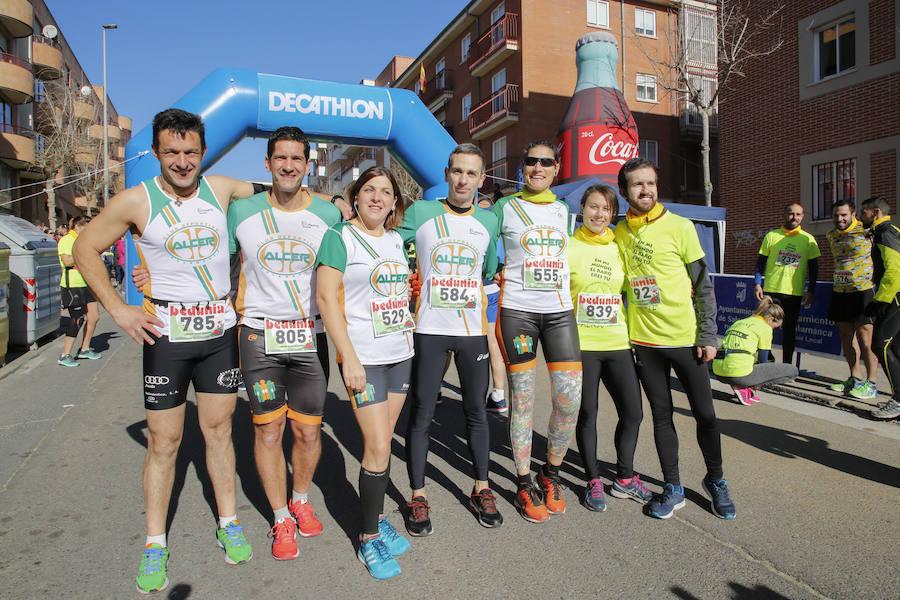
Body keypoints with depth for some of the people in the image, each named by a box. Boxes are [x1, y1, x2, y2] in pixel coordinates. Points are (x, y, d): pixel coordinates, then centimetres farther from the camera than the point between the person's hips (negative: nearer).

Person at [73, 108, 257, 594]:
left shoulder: (221, 189, 3)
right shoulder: (136, 201, -4)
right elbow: (85, 249, 5)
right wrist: (117, 309, -2)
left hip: (220, 329, 2)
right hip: (166, 333, -2)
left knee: (219, 428, 12)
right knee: (163, 440, 3)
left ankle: (228, 523, 27)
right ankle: (155, 544, 19)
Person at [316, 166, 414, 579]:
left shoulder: (396, 239, 12)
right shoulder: (340, 238, -6)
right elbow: (326, 297, -12)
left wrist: (408, 325, 15)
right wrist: (349, 359, -17)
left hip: (400, 354, 6)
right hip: (364, 357, -6)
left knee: (381, 442, 13)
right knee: (377, 448, -6)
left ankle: (377, 517, 29)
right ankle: (368, 539, 10)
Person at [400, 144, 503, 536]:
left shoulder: (488, 220, 9)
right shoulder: (420, 213, 0)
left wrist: (474, 294, 10)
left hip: (473, 330, 3)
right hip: (429, 330, -2)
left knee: (476, 411, 11)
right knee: (421, 415, 3)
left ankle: (481, 490, 26)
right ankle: (418, 497, 17)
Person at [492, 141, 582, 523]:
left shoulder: (563, 210, 15)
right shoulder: (505, 208, 5)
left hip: (560, 310, 3)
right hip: (517, 309, -3)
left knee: (569, 398, -3)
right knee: (522, 398, 0)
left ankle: (551, 473, 21)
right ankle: (523, 485, 15)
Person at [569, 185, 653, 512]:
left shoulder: (619, 249, 10)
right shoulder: (568, 247, -1)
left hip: (618, 342, 4)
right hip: (581, 343, -4)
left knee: (633, 412, 6)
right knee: (587, 414, 4)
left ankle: (625, 478, 26)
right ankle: (593, 481, 22)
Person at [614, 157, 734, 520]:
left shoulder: (679, 227, -5)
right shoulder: (619, 233, 4)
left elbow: (703, 285, -2)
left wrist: (708, 336, -6)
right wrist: (624, 332, 10)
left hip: (685, 337, -2)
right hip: (644, 340, 2)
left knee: (705, 414, 5)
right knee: (661, 414, 10)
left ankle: (716, 481, 28)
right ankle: (673, 488, 24)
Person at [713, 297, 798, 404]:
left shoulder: (738, 322, 24)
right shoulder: (765, 327, 4)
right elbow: (763, 360, 6)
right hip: (738, 372, -8)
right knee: (792, 371, 3)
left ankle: (742, 385, 13)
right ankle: (743, 387, -3)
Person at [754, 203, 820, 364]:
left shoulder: (808, 239, 6)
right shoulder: (772, 236, 4)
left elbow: (813, 267, 8)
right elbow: (761, 261, 7)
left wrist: (811, 290, 1)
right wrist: (757, 283, -2)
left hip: (795, 292, 1)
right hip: (771, 290, -1)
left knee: (789, 329, 8)